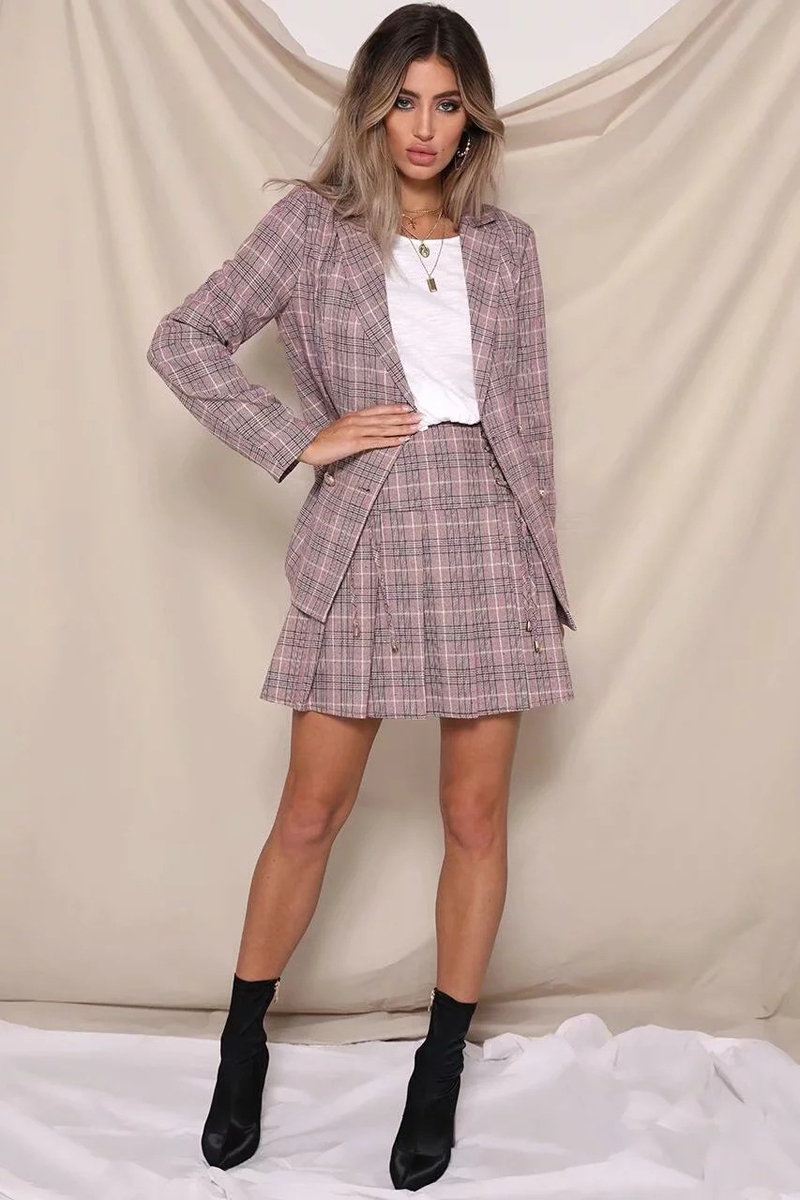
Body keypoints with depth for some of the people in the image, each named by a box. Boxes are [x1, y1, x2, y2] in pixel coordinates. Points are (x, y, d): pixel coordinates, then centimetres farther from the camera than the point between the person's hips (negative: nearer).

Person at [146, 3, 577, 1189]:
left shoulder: (506, 244, 10)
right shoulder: (311, 223, 3)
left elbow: (528, 415, 11)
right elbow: (184, 342, -3)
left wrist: (541, 561, 8)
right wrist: (302, 440, -10)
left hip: (485, 534, 2)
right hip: (362, 537, -2)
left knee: (476, 816, 6)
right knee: (311, 814, 4)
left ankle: (441, 1070, 22)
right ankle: (243, 1047, 24)